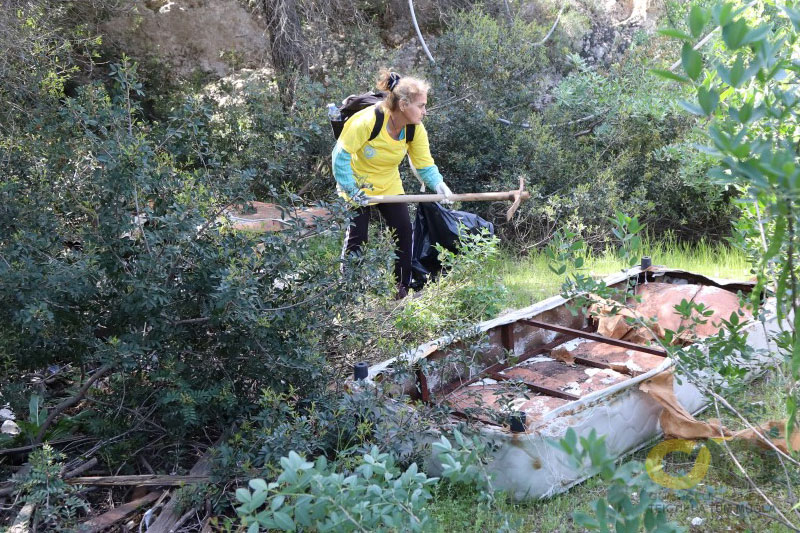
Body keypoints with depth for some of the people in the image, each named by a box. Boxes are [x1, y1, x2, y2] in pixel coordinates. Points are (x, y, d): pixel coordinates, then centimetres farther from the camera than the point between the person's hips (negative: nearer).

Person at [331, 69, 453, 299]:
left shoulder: (416, 130, -13)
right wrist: (350, 189, -24)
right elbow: (341, 153, -24)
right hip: (358, 186, -5)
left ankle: (403, 288, 12)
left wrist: (437, 183, -30)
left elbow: (424, 164, -9)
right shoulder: (367, 120, -31)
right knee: (356, 236, -5)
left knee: (404, 230, -1)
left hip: (389, 185, 5)